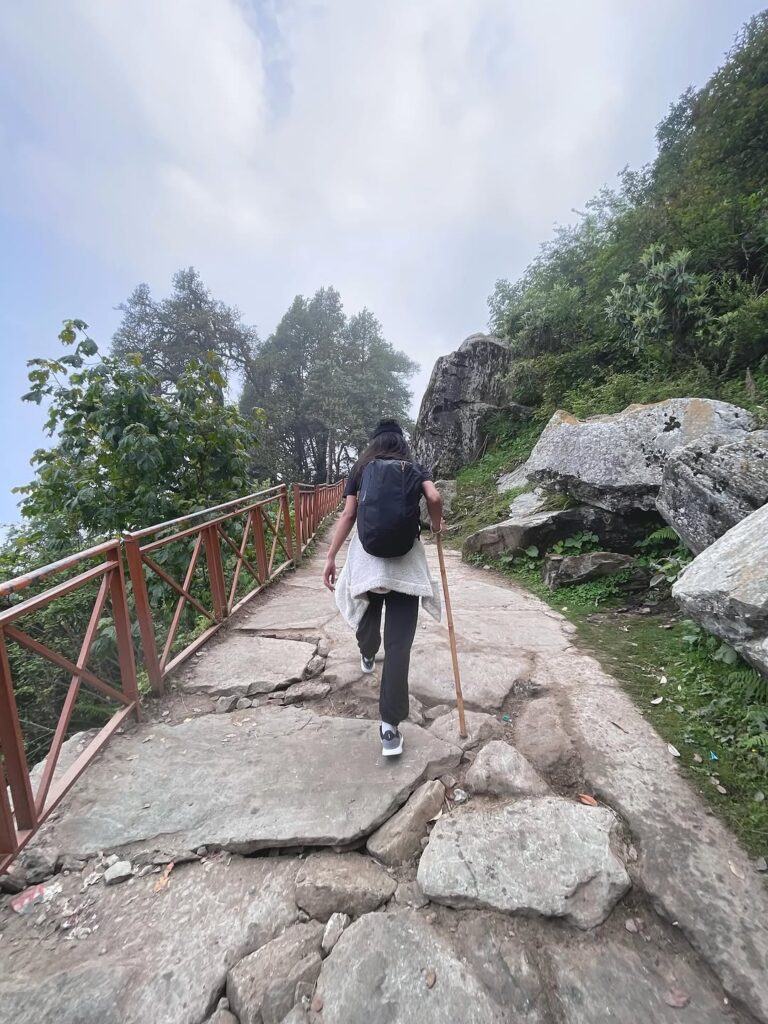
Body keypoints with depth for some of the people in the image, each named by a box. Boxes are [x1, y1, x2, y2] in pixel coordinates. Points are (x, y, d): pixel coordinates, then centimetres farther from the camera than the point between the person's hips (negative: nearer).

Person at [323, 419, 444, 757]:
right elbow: (434, 498, -8)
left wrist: (330, 558, 2)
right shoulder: (415, 469, 9)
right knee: (399, 642, -2)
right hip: (406, 558, -1)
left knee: (367, 613, 28)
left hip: (366, 555, 2)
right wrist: (436, 524, 12)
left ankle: (367, 656, 57)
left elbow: (348, 516, 1)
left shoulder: (361, 471, 9)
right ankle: (390, 724, -3)